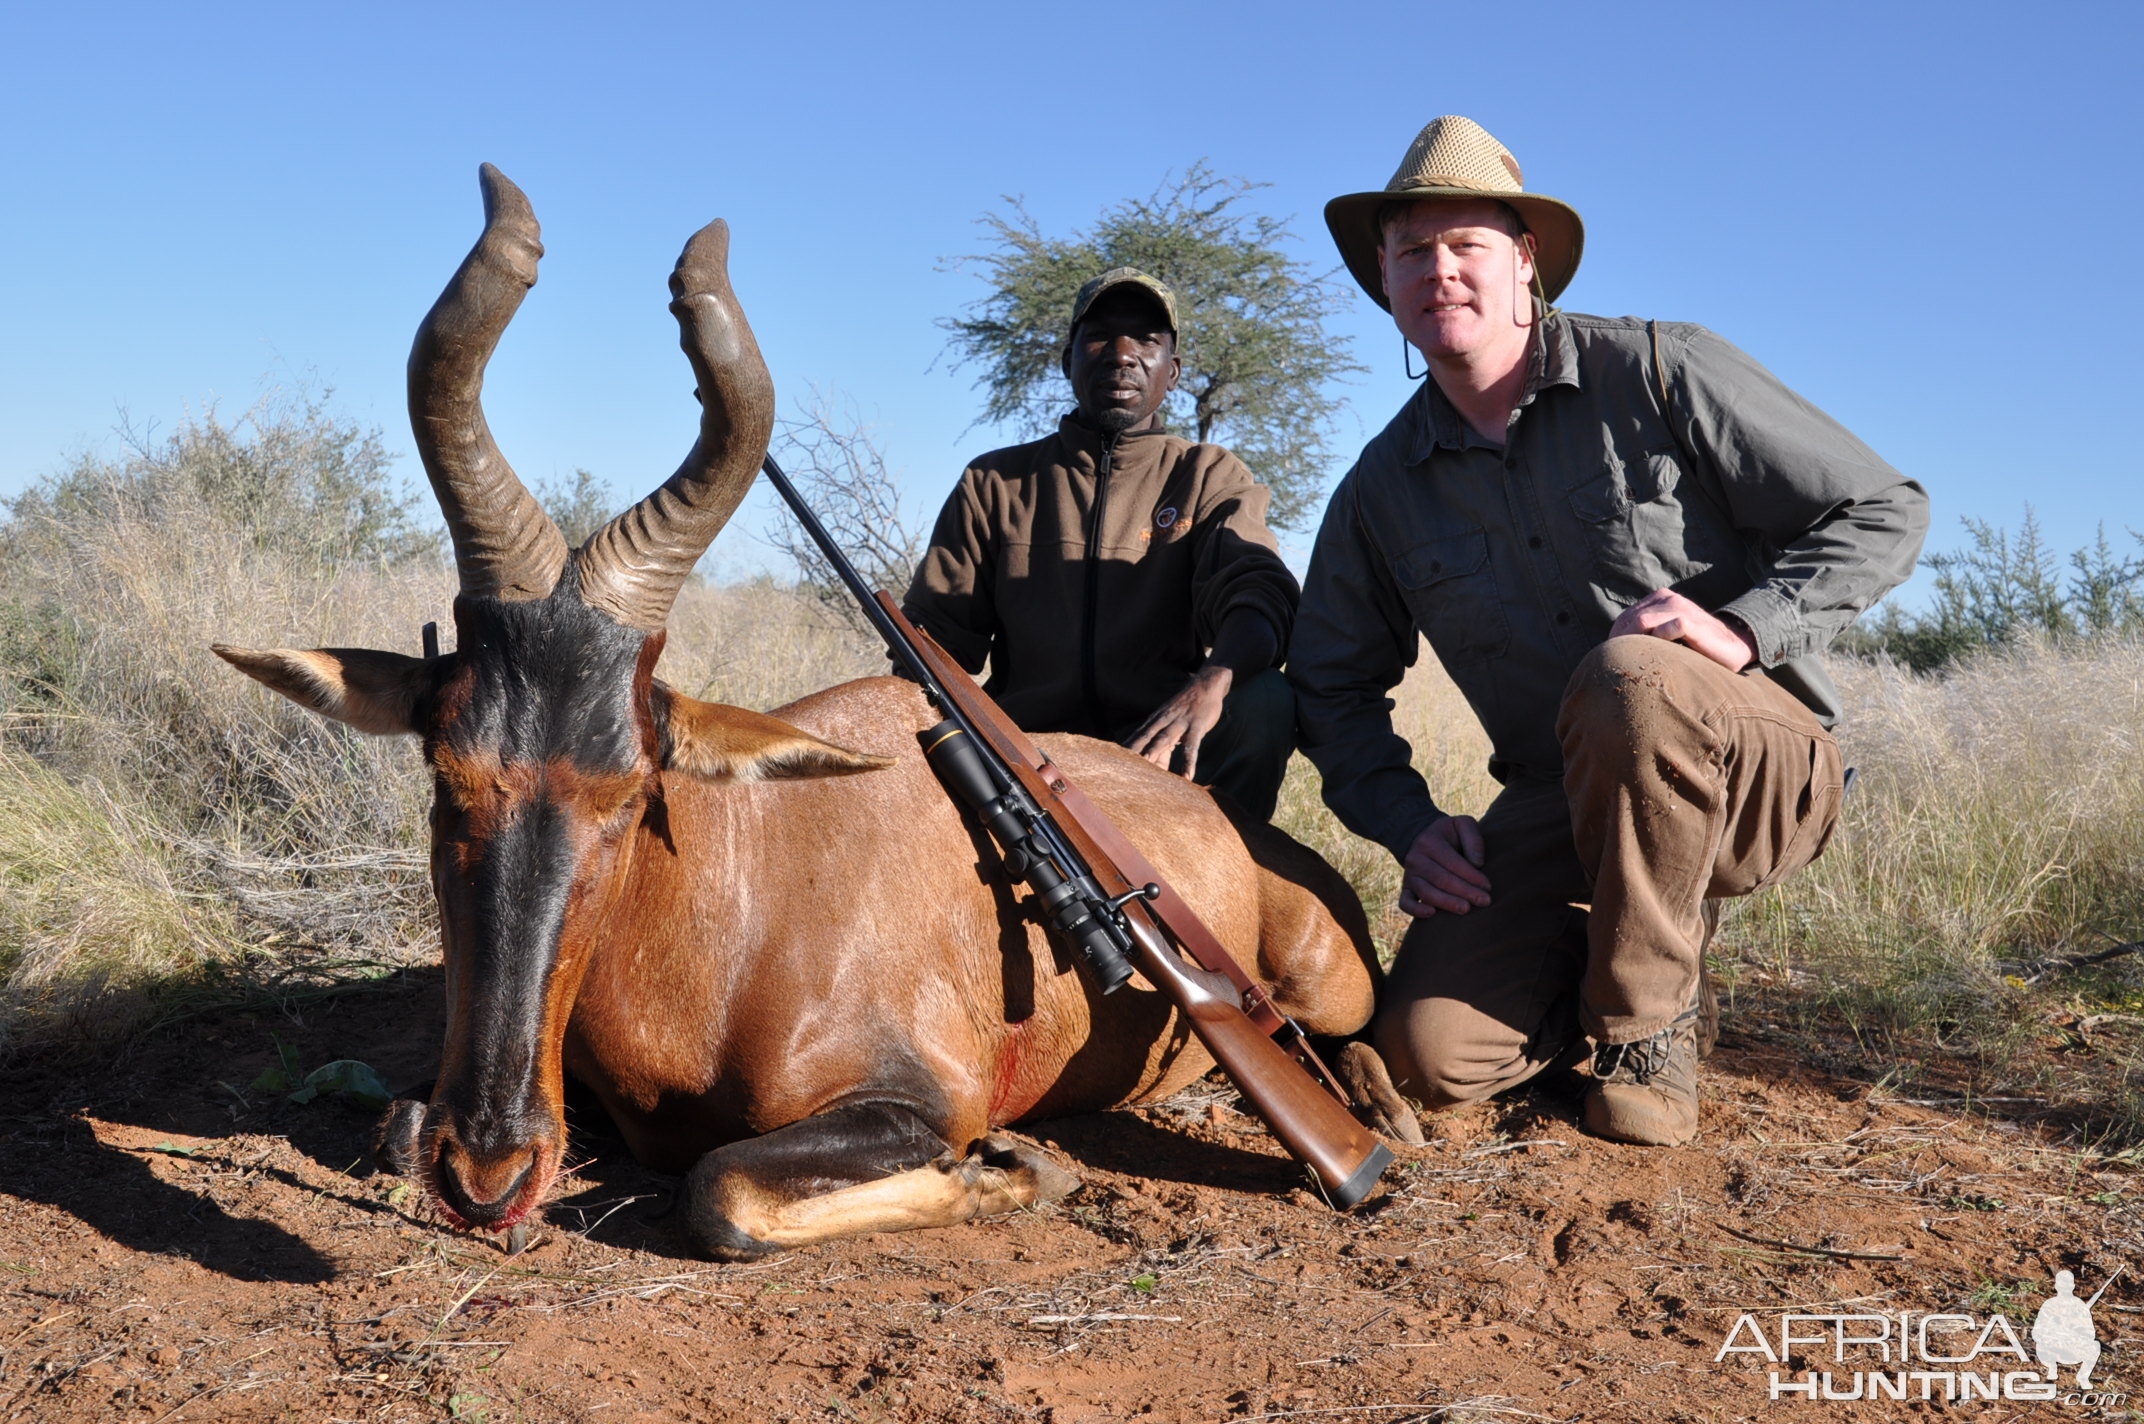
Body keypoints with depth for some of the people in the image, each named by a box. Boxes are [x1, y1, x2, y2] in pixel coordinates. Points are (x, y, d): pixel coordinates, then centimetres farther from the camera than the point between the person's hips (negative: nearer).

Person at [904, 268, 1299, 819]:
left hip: (1162, 753, 0)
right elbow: (933, 635, 9)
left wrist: (1213, 680, -34)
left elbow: (1260, 591, -10)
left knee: (1266, 700, -30)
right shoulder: (994, 483, 14)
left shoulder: (1212, 478, 10)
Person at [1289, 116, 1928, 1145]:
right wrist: (1411, 822, -5)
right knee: (1429, 1052, -17)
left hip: (1757, 770, -3)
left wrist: (1746, 628, -22)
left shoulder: (1658, 374, -6)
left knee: (1625, 676, -38)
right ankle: (1640, 946, 15)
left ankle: (1646, 1019, -13)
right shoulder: (1383, 485, 5)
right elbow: (1333, 685, 11)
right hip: (1557, 806, 3)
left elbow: (1881, 512, -4)